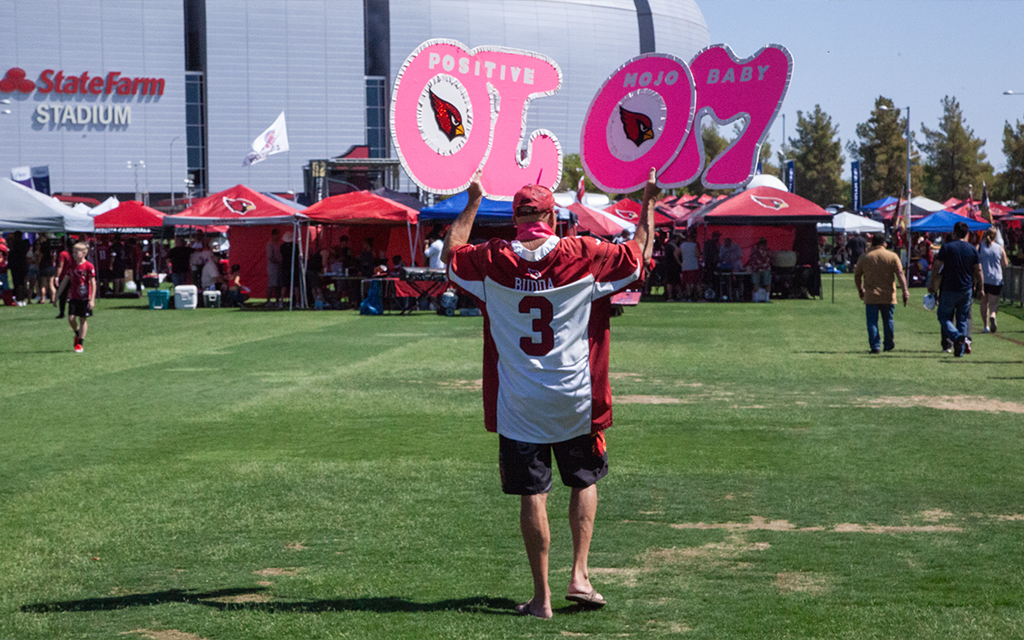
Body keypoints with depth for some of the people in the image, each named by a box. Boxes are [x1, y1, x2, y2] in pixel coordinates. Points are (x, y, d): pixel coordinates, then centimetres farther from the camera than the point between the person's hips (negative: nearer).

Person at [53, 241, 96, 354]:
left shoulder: (89, 266, -9)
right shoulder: (72, 266, 7)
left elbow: (93, 283, -10)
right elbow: (64, 282, 13)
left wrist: (92, 299, -16)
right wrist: (56, 297, 13)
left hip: (85, 298, -4)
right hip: (73, 297, 4)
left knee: (83, 319, 2)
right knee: (71, 318, -7)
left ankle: (80, 344, 8)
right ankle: (77, 334, 22)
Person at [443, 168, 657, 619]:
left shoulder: (494, 261, -3)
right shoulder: (582, 256, -7)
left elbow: (451, 253, 16)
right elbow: (640, 255, 4)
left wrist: (472, 204, 27)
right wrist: (648, 205, 17)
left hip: (518, 405, 1)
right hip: (575, 399, 0)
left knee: (532, 495, 4)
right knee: (584, 481, 19)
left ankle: (542, 597, 6)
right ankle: (579, 575, 10)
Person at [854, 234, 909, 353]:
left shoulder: (864, 257, 5)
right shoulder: (892, 256, 2)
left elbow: (857, 275, 12)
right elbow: (900, 274, -6)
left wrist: (860, 290, 25)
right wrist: (905, 290, -9)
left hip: (870, 296, -1)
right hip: (888, 296, 1)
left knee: (872, 322, 0)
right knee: (888, 321, 15)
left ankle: (875, 345, -11)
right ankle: (889, 344, 24)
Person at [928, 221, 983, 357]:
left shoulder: (946, 247, -7)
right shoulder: (972, 250, 4)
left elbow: (936, 267, -7)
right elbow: (978, 271, 6)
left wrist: (932, 284, 6)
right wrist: (979, 286, 18)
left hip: (949, 289, -4)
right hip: (966, 289, 4)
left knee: (944, 317, 4)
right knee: (962, 319, 11)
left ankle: (956, 336, -24)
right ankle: (960, 350, 7)